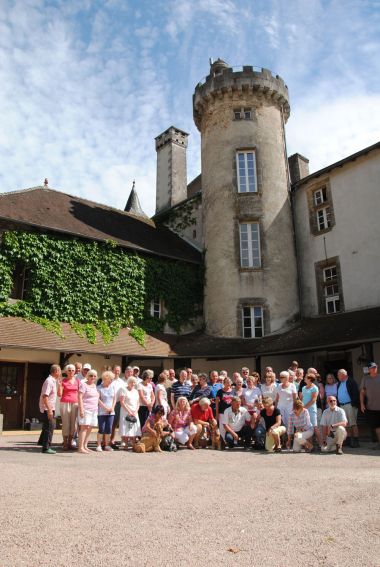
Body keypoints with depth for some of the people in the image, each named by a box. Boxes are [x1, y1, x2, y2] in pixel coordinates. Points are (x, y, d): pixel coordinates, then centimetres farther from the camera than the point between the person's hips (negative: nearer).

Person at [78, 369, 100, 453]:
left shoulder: (94, 385, 17)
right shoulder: (83, 385, -6)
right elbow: (80, 397, -12)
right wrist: (81, 409, -19)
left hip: (94, 410, 7)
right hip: (86, 409, -7)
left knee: (90, 428, 6)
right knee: (84, 427, -11)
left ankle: (85, 446, 13)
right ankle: (80, 448, -10)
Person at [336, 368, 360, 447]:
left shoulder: (351, 382, -7)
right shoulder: (339, 383, 16)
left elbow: (356, 394, -13)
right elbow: (338, 395, 20)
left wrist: (354, 404, -18)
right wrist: (337, 404, 11)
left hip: (350, 405, -8)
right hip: (341, 406, 8)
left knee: (353, 424, -6)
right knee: (346, 424, 11)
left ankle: (355, 440, -2)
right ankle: (348, 439, 18)